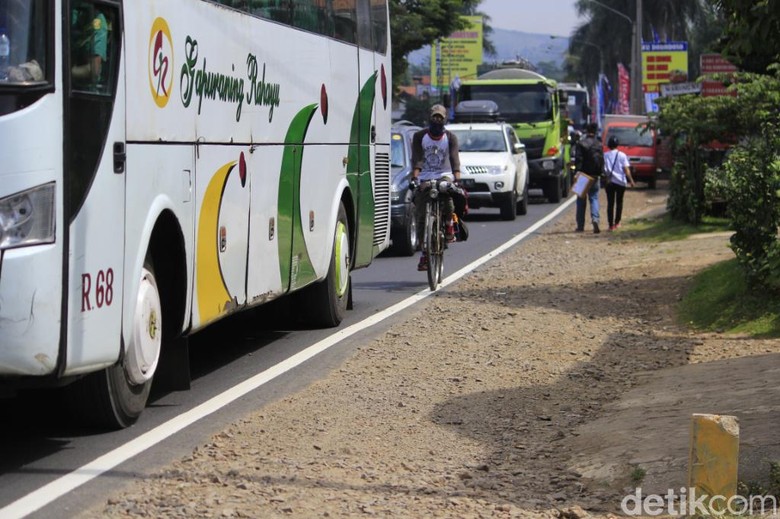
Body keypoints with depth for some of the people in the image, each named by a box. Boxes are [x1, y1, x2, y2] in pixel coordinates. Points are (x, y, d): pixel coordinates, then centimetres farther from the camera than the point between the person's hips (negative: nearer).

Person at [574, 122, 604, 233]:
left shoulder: (580, 143, -8)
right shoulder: (598, 144, 1)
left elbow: (578, 160, -11)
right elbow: (601, 160, 4)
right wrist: (600, 173, 11)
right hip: (594, 175, 2)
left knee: (581, 200, 6)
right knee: (594, 198, 6)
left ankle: (580, 225, 9)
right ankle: (595, 218, -19)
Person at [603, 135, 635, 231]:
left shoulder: (605, 155, 0)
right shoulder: (622, 155, -3)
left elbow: (603, 169, -4)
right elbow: (626, 169, -7)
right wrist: (631, 180, -4)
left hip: (610, 182, 0)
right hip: (621, 181, 0)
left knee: (610, 203, 1)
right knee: (619, 202, 16)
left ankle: (611, 225, -7)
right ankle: (617, 223, 19)